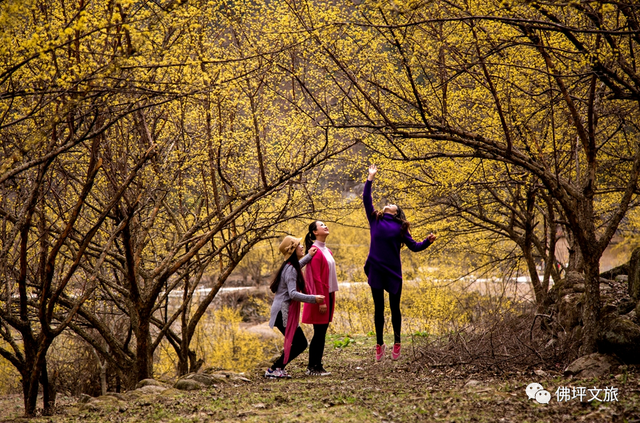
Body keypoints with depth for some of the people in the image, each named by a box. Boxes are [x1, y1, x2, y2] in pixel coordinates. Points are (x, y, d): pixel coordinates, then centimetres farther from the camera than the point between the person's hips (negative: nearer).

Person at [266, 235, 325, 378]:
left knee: (301, 343, 11)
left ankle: (277, 368, 15)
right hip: (284, 312, -10)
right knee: (299, 343, -7)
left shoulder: (291, 266, 13)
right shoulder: (290, 269, -17)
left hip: (284, 311, 10)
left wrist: (309, 257, 34)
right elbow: (293, 294, -26)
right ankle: (273, 369, -1)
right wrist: (313, 298, -28)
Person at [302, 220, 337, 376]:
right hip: (320, 295, -8)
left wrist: (331, 297, 15)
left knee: (323, 331, 9)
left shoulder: (327, 251, 15)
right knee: (319, 332, -5)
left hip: (328, 294, 8)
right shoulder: (315, 251, -12)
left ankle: (318, 365, 14)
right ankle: (312, 367, 1)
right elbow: (316, 278, -16)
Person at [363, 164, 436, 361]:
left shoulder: (400, 227, 7)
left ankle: (396, 343, 20)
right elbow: (366, 199, 7)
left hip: (393, 272, -1)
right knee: (378, 308, 7)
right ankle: (379, 344, 16)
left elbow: (413, 246, 5)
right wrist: (370, 179, 7)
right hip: (375, 270, 1)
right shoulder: (375, 220, 9)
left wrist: (427, 242, -12)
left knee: (394, 308, 6)